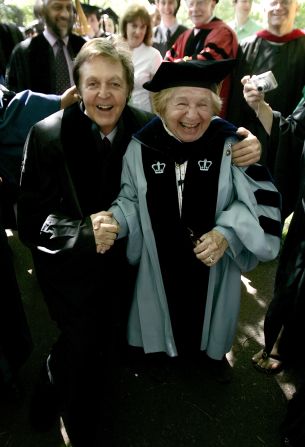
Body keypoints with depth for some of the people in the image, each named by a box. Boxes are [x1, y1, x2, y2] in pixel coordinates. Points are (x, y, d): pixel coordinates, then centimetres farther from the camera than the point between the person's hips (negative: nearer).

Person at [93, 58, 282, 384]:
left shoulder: (231, 145, -18)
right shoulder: (140, 147, -13)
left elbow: (260, 197, -15)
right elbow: (131, 198, -2)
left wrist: (226, 234, -29)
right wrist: (114, 219, -23)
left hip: (214, 260, 0)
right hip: (162, 259, 1)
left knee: (209, 312, 24)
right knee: (170, 310, 24)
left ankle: (214, 351, 57)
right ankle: (170, 347, 58)